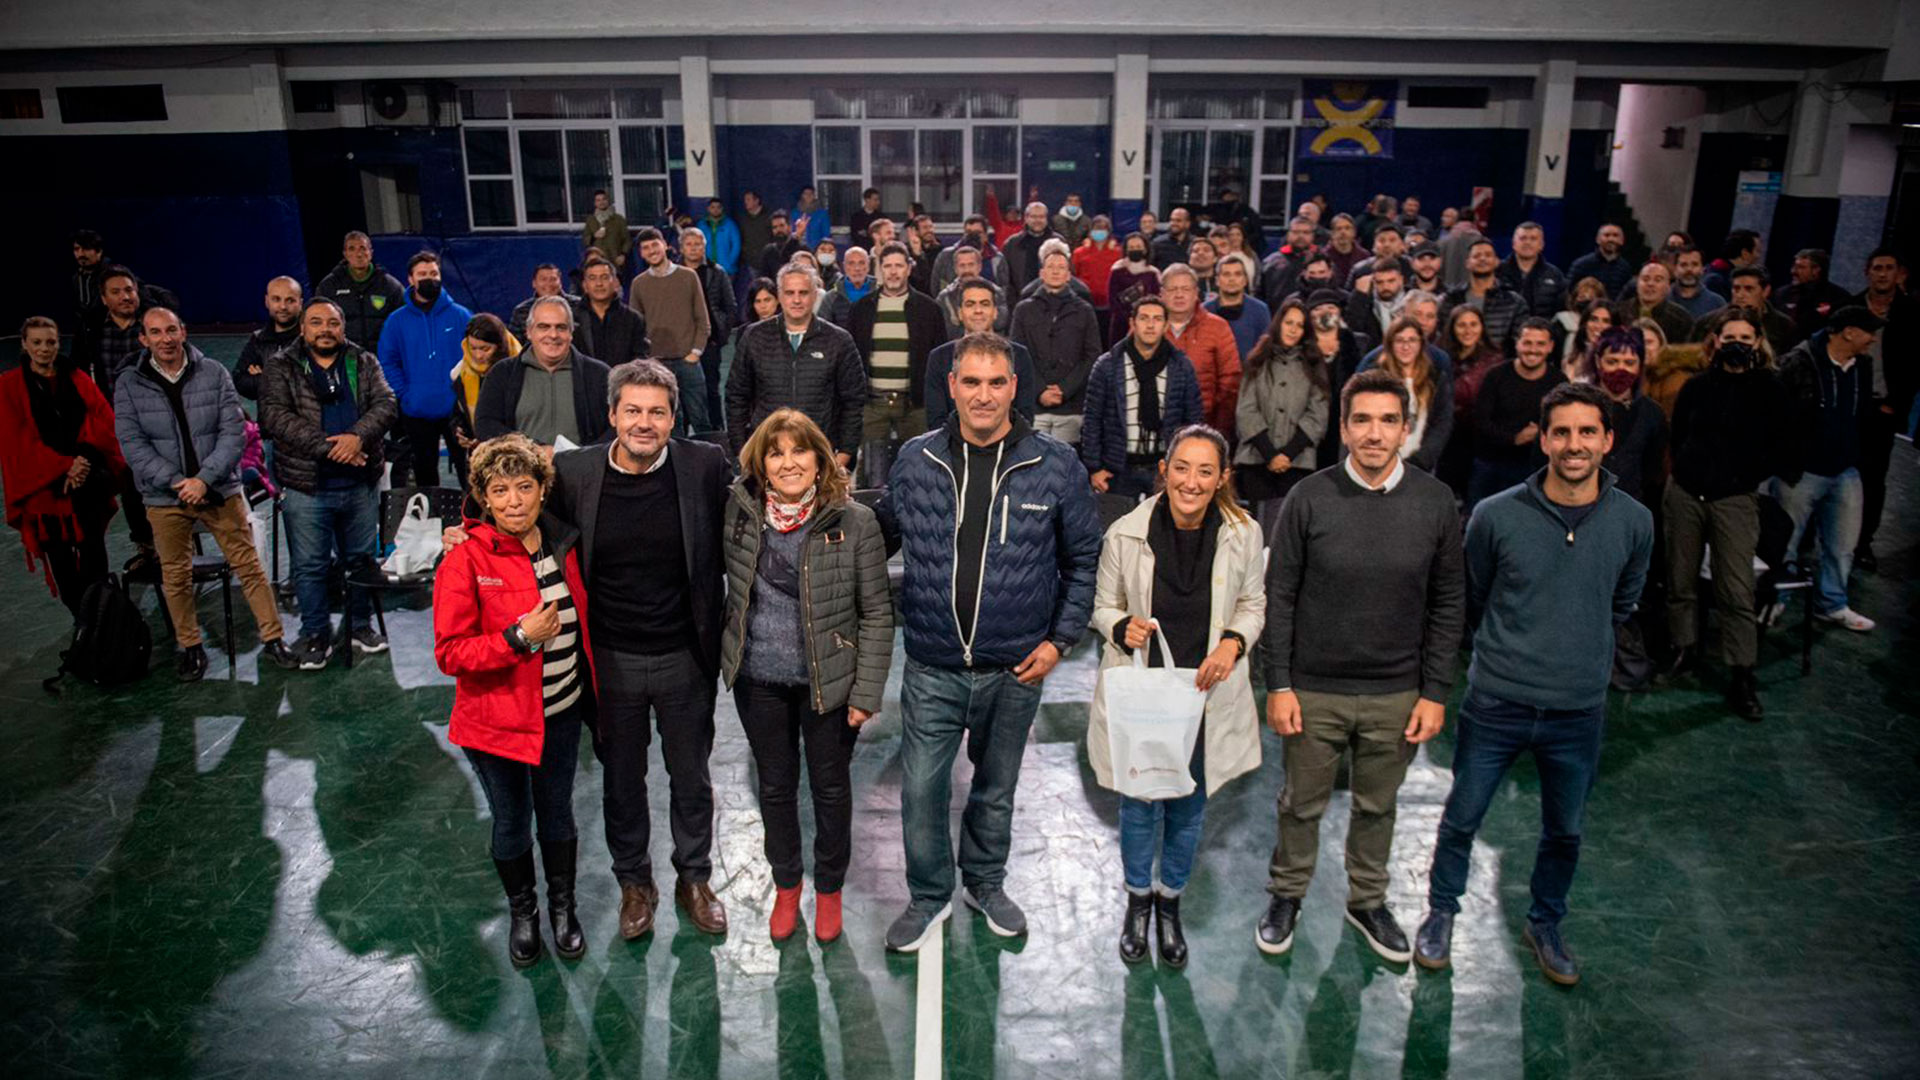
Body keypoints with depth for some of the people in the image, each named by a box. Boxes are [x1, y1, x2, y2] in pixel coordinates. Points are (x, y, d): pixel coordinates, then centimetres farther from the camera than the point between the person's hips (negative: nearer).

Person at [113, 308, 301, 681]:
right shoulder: (129, 385, -1)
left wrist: (204, 479, -16)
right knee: (176, 576, 10)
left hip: (220, 491, -1)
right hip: (165, 498, 1)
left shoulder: (214, 373, -2)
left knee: (249, 566, 3)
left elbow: (234, 432, -6)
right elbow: (132, 444, -6)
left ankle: (272, 639, 13)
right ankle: (190, 648, 25)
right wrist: (176, 483, -16)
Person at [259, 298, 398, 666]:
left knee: (362, 559, 14)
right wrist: (329, 447, -20)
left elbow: (386, 404, -5)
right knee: (310, 566, 6)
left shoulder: (364, 364, 8)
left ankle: (360, 626, 30)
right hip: (306, 487, -2)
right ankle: (315, 635, 21)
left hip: (360, 484, 3)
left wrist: (358, 435, -24)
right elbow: (275, 417, -13)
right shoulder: (280, 368, 0)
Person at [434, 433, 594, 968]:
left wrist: (588, 690, 12)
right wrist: (520, 638, -29)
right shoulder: (465, 562, -17)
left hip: (561, 713, 3)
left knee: (558, 815, 18)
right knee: (512, 823, 15)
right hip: (497, 719, -3)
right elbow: (450, 653, -17)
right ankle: (522, 913, 40)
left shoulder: (562, 545, -3)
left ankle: (563, 907, 41)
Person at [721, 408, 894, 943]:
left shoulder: (855, 522, -14)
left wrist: (867, 691, -10)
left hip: (828, 680, -2)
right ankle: (785, 885, 41)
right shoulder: (738, 511, -7)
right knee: (775, 784, 18)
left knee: (830, 786, 15)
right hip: (758, 680, 3)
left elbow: (877, 612, -9)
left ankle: (829, 889, 38)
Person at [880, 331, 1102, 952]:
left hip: (1015, 669, 0)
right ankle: (929, 895, 30)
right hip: (932, 669, 0)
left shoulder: (1055, 466, -8)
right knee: (920, 790, 5)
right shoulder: (916, 461, -4)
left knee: (997, 787, 19)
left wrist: (1060, 639, -4)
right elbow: (882, 531, 12)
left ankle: (986, 883, 43)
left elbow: (1083, 559, 1)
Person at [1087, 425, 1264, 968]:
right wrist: (1122, 628, -21)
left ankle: (1170, 901, 43)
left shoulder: (1243, 535, -10)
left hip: (1206, 695, 1)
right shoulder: (1126, 534, -13)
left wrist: (1234, 641, -14)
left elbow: (1252, 604, 5)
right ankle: (1138, 898, 42)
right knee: (1139, 802, 13)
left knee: (1189, 806, 17)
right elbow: (1103, 605, 1)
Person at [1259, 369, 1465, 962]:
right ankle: (1286, 895, 36)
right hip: (1314, 689, -1)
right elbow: (1279, 596, -5)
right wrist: (1278, 685, -7)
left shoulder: (1435, 502, -5)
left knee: (1378, 805, 19)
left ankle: (1368, 900, 40)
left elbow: (1448, 603, 2)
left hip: (1397, 694, 2)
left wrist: (1436, 692, -1)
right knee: (1302, 803, 14)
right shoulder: (1310, 498, -10)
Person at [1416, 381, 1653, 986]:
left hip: (1579, 711, 2)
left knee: (1564, 833, 18)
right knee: (1462, 820, 10)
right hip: (1496, 704, -2)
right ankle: (1442, 912, 34)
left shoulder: (1633, 523, -6)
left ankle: (1545, 924, 42)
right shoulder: (1497, 516, -12)